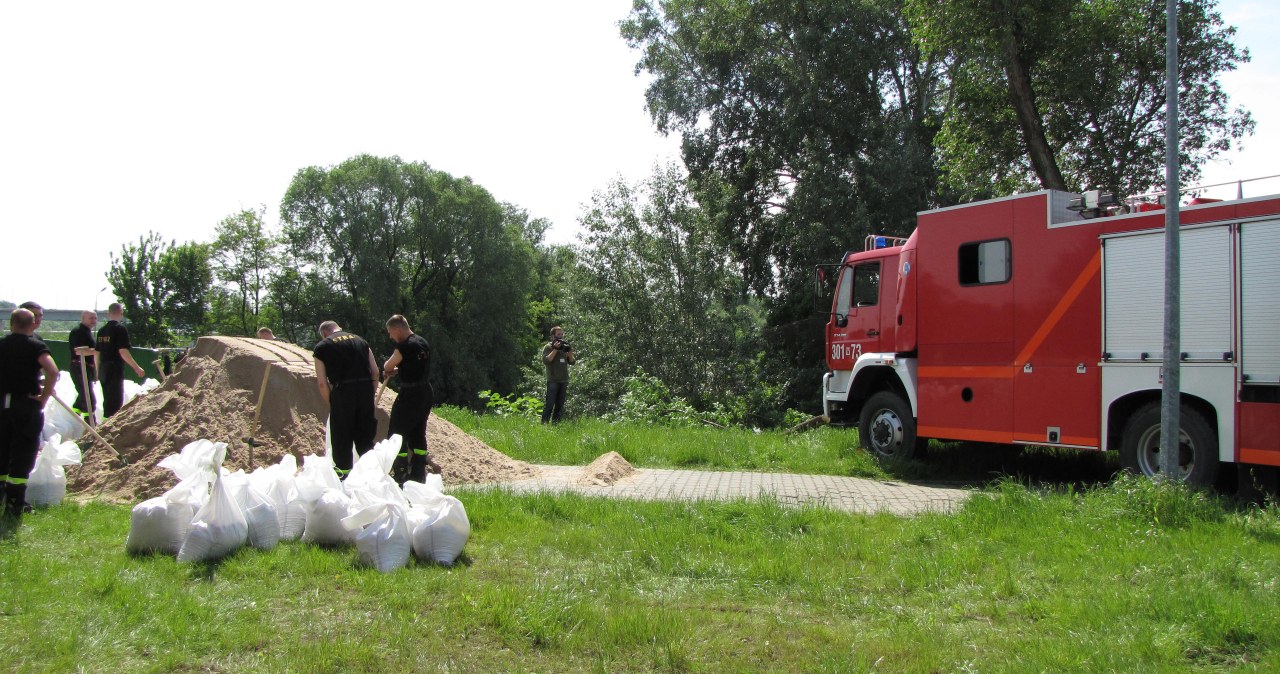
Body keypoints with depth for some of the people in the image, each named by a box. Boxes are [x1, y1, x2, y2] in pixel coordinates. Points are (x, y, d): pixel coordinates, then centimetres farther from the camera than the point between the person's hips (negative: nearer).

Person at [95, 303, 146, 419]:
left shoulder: (102, 330, 12)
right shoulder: (120, 329, -10)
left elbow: (97, 353, 15)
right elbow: (123, 352, -18)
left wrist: (98, 371, 25)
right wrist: (136, 368, -15)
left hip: (103, 370, 7)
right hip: (115, 370, -7)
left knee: (107, 401, 17)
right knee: (115, 402, -4)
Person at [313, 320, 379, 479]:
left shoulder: (321, 348, 8)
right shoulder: (360, 340, 19)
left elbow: (322, 383, 1)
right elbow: (375, 372, 13)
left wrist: (331, 404, 11)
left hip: (343, 392, -4)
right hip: (366, 388, 4)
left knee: (341, 438, 7)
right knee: (365, 438, 14)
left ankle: (343, 475, 9)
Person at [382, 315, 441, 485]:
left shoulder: (405, 346, -17)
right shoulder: (423, 343, 11)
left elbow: (387, 365, -10)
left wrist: (389, 369, 13)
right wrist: (395, 371, 9)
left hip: (410, 394, -9)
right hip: (426, 393, 9)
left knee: (396, 433, 1)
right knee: (418, 432, 15)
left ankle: (401, 473, -1)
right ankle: (419, 475, 19)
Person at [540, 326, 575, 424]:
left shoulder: (565, 346, 15)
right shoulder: (548, 347, -1)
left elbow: (572, 362, 12)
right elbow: (546, 361, -15)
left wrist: (570, 352, -6)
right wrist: (555, 349, -17)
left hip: (564, 380, 6)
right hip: (553, 380, -6)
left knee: (560, 405, 7)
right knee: (549, 404, -10)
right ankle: (544, 423, -9)